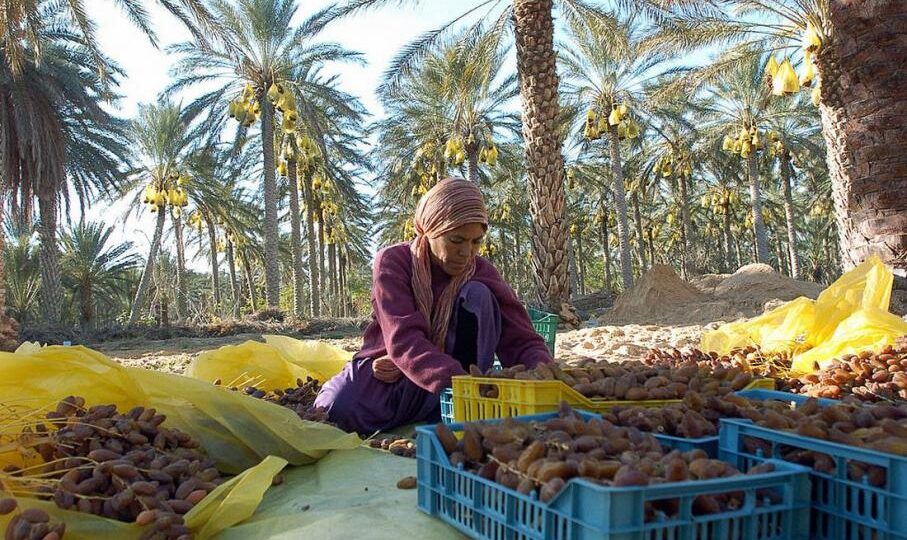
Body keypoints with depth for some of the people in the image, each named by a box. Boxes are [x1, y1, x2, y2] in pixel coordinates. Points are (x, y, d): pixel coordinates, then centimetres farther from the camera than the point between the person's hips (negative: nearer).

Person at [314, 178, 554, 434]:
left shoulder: (482, 272, -8)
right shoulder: (393, 262, -15)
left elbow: (522, 339, -12)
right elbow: (403, 340, -29)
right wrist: (458, 382, -46)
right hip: (388, 371, -1)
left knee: (477, 295, -21)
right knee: (335, 411, -32)